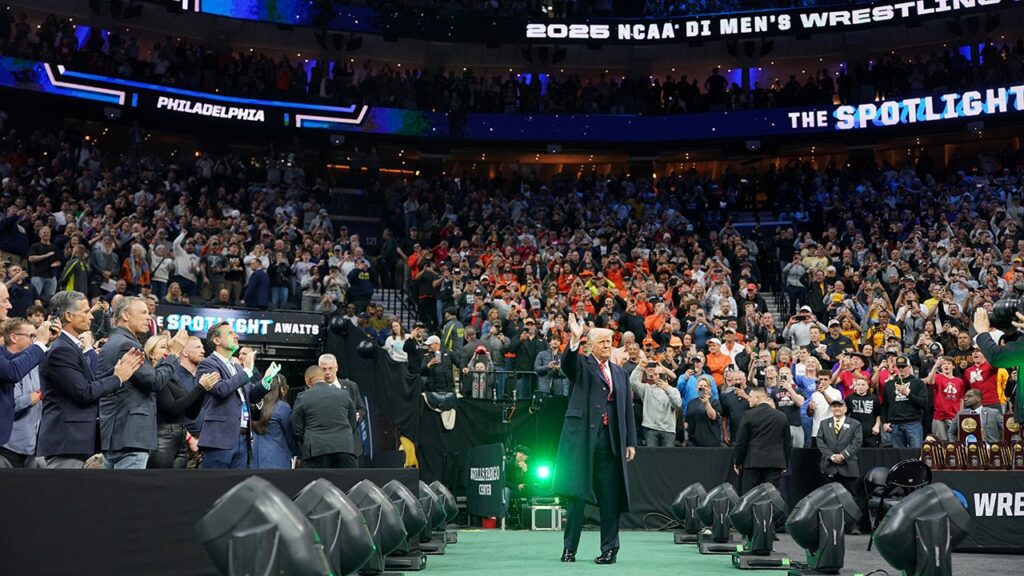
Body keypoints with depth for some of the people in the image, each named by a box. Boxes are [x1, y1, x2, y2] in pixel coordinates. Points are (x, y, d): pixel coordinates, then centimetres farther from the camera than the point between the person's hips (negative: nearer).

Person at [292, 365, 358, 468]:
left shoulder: (303, 397, 3)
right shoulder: (344, 394, 11)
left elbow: (297, 429, 5)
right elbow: (353, 423, 14)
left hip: (316, 449, -2)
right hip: (344, 447, 2)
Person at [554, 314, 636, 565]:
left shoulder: (620, 373, 18)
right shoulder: (581, 365, 8)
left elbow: (628, 409, 16)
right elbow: (566, 363, -16)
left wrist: (630, 442, 9)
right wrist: (575, 339, -33)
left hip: (611, 440, 3)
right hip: (582, 435, -3)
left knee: (610, 495, 4)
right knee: (576, 492, 0)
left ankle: (609, 549, 12)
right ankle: (569, 547, 8)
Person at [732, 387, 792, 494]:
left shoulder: (748, 415, -6)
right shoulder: (781, 416, 7)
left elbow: (740, 442, -4)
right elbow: (787, 442, 11)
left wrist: (737, 462, 6)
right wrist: (785, 463, 19)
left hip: (753, 462, -3)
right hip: (775, 463, 3)